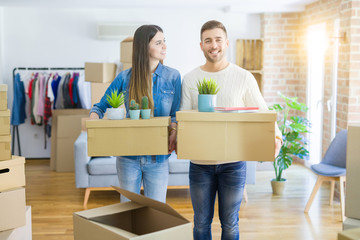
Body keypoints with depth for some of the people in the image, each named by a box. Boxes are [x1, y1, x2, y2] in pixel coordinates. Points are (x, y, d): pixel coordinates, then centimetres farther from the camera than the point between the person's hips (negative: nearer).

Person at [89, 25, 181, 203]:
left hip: (158, 157, 0)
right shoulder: (125, 77, -1)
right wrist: (94, 121, -16)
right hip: (129, 156, 0)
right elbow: (101, 106, 6)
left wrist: (173, 133, -18)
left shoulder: (172, 76, 0)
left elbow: (176, 114, 2)